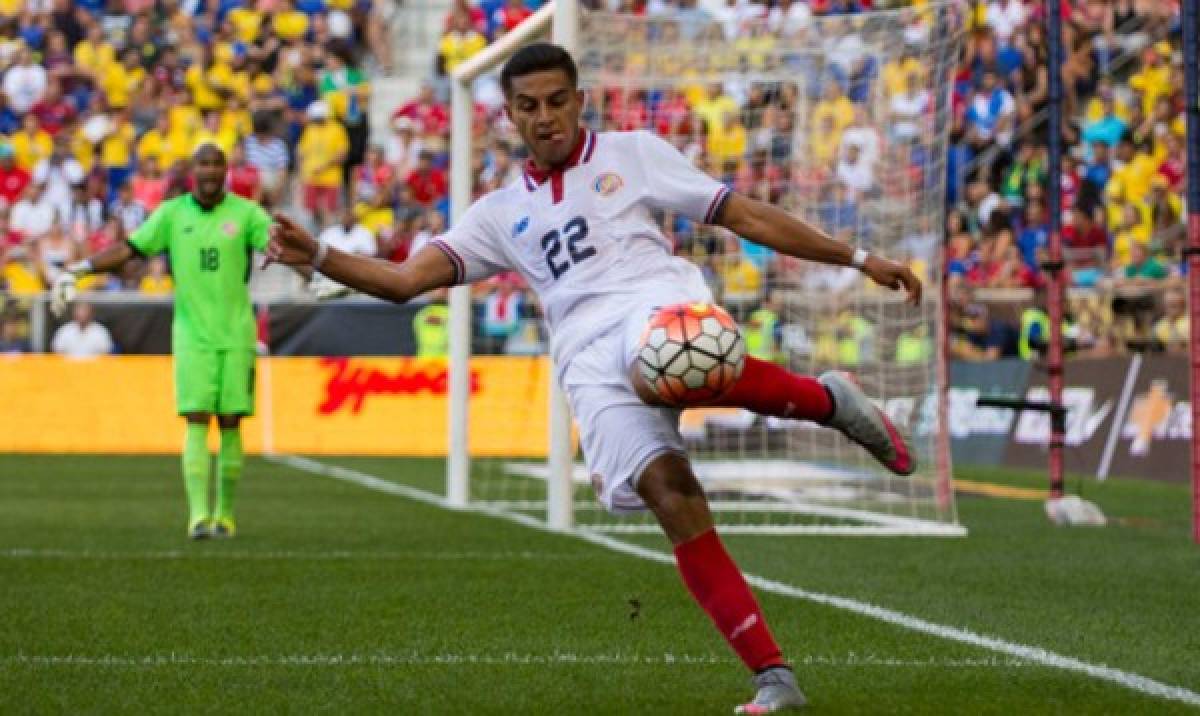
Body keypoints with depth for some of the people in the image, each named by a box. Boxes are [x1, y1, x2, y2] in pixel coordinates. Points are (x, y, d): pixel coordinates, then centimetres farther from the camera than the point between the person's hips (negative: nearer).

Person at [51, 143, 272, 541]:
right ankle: (198, 514, -14)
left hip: (236, 334, 0)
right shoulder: (172, 213, 5)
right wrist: (77, 271, -2)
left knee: (230, 422, 0)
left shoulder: (245, 212, 1)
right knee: (197, 422, -9)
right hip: (192, 333, 0)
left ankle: (224, 514, 11)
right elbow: (129, 249, 5)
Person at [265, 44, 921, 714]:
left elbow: (745, 214, 17)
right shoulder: (502, 214, 25)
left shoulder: (632, 153, 19)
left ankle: (827, 400, -18)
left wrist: (857, 258, 13)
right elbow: (405, 279, 15)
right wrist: (316, 255, -2)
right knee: (672, 498, -21)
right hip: (590, 364, 3)